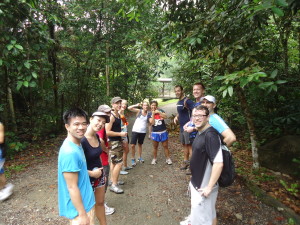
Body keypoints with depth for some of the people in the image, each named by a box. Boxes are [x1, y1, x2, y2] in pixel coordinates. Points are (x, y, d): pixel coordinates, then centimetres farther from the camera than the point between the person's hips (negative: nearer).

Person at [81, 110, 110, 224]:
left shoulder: (97, 136, -2)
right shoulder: (82, 140, -27)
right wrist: (92, 173, -18)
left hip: (99, 175, 7)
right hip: (88, 179, -7)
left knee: (100, 203, 24)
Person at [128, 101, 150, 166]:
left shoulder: (148, 113, 1)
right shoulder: (139, 111, -4)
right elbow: (129, 108, -15)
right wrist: (136, 105, -19)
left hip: (143, 131, 2)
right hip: (135, 130, -2)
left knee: (140, 144, 17)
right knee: (133, 145, -6)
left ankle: (140, 157, 33)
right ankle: (133, 159, 11)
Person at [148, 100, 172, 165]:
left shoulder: (160, 111, 0)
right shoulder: (149, 114, 1)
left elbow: (165, 116, -16)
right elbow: (152, 123, -12)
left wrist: (158, 112, -20)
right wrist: (153, 113, -14)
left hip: (163, 132, 0)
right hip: (155, 133, 0)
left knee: (165, 146, 7)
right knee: (155, 147, 12)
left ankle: (168, 159, 17)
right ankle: (154, 159, 27)